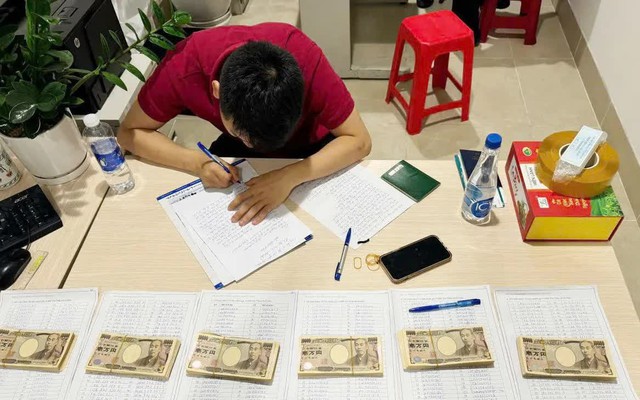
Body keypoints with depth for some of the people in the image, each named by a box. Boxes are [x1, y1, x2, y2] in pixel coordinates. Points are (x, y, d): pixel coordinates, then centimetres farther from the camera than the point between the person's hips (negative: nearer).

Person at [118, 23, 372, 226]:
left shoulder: (304, 58, -37)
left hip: (309, 146, -1)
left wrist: (290, 177, -46)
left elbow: (359, 141, -31)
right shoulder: (185, 65, -33)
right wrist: (198, 163, -37)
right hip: (237, 148, 2)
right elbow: (129, 132, -20)